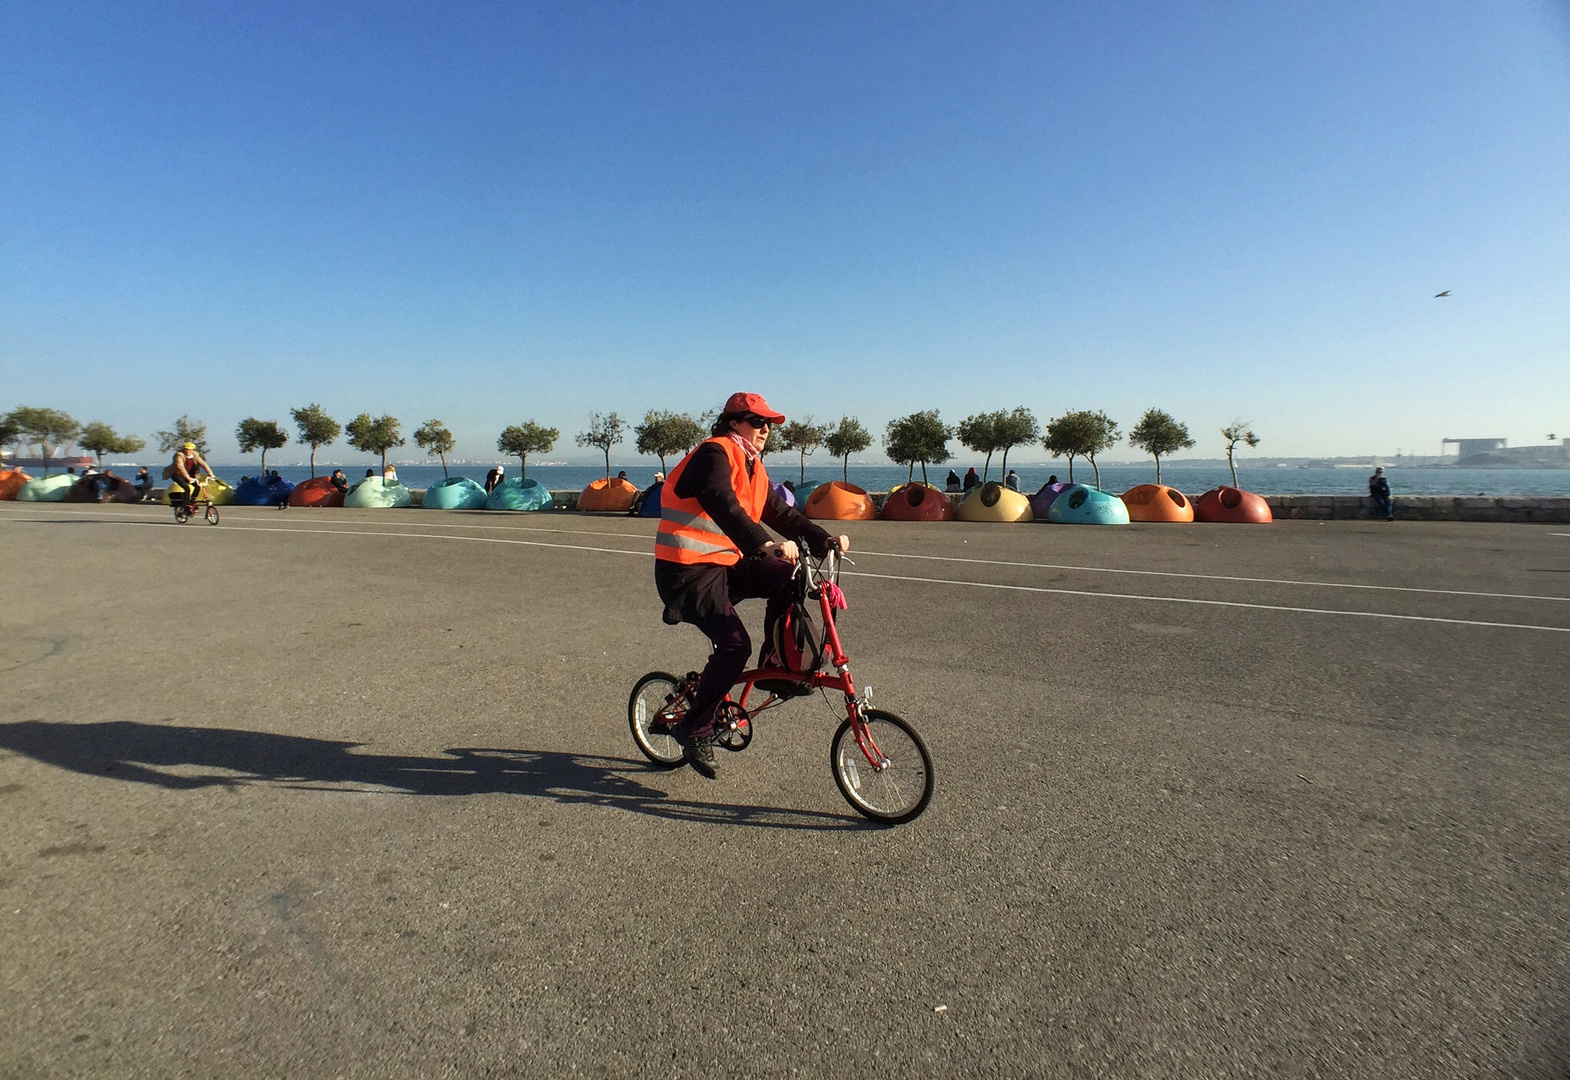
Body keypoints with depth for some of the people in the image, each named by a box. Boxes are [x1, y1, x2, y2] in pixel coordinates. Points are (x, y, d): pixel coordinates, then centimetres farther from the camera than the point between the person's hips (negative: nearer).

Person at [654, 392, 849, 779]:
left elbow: (781, 514, 9)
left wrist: (824, 539, -6)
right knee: (735, 644, -19)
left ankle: (773, 665, 2)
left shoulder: (753, 470, 16)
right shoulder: (714, 454, -13)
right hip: (688, 570, -8)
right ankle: (694, 729, -3)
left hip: (725, 563, 8)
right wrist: (765, 545, -44)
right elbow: (724, 507, -30)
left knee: (788, 576, -11)